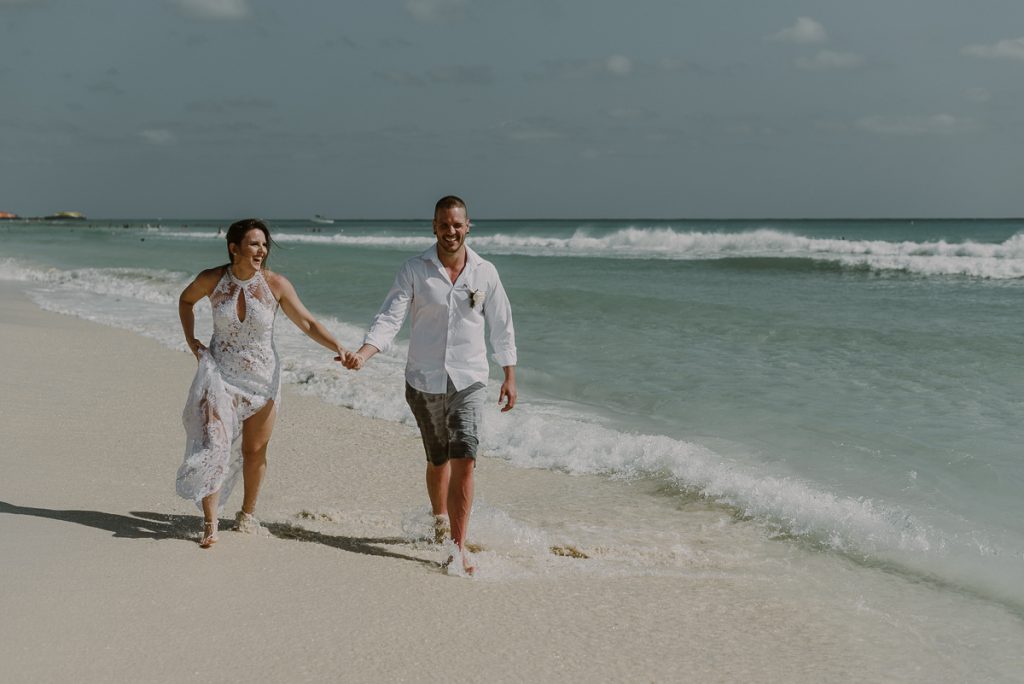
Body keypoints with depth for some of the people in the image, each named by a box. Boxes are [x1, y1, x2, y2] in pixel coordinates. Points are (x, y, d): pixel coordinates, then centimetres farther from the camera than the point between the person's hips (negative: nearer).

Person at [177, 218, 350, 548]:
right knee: (214, 446, -13)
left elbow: (308, 323, -9)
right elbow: (186, 300, 14)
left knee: (255, 451, 9)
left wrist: (338, 347, -24)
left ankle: (247, 515, 28)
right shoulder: (212, 279, -8)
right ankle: (209, 524, -9)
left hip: (262, 378, 1)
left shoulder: (276, 284, -10)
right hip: (221, 375, -1)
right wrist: (191, 340, 5)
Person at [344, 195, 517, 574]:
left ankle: (458, 546, -10)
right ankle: (440, 521, 41)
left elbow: (502, 327, 11)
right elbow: (389, 319, -10)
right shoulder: (414, 270, -3)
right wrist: (362, 353, -26)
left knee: (464, 461, -14)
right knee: (438, 461, 14)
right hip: (424, 382, 0)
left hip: (469, 381, 0)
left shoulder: (485, 272, 2)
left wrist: (509, 377, 13)